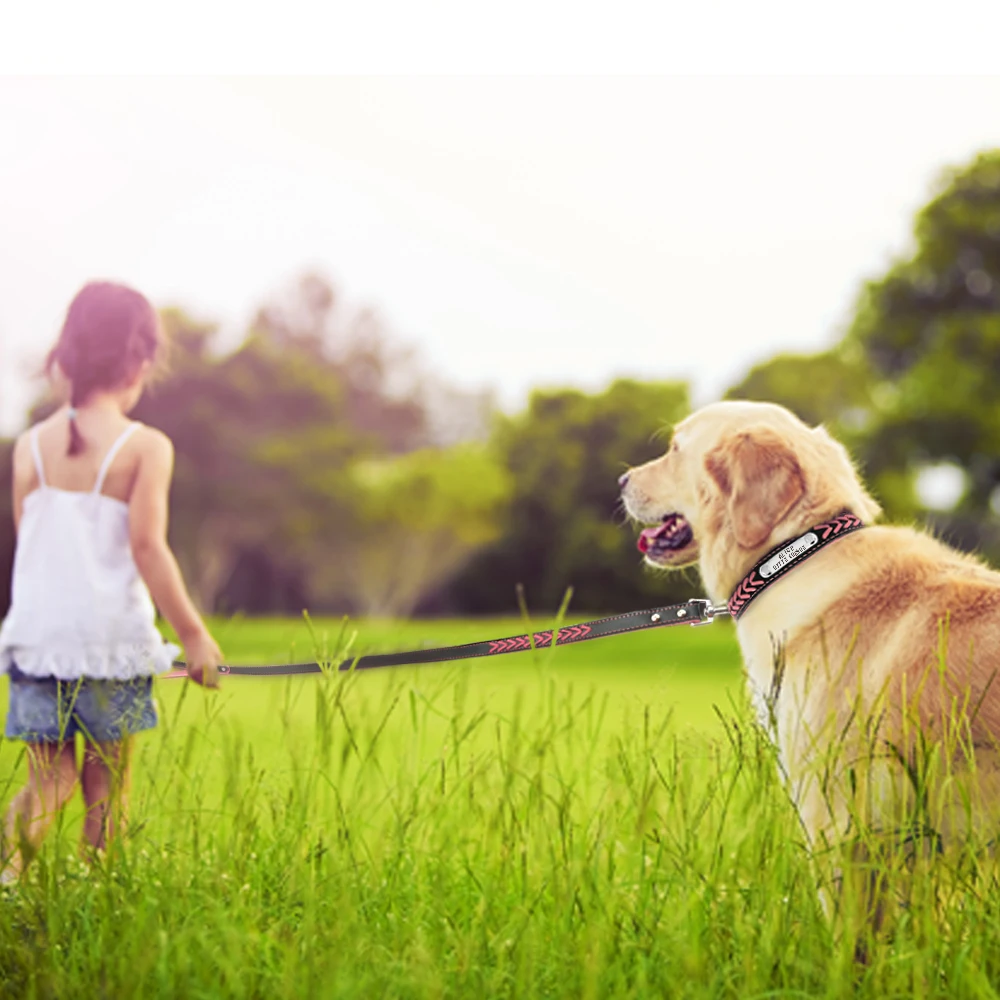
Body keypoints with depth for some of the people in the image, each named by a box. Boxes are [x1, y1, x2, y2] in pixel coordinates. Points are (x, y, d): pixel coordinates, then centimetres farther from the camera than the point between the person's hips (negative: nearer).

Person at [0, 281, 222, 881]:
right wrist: (194, 634, -6)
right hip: (111, 634, -3)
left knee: (50, 776, 12)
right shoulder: (145, 447, -8)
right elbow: (147, 547, -12)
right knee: (107, 781, 10)